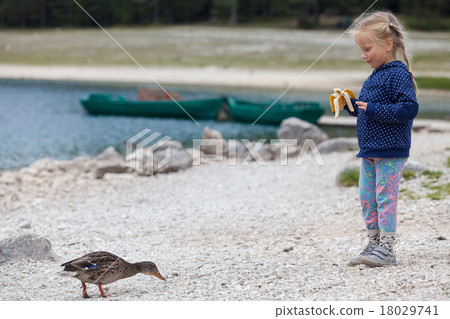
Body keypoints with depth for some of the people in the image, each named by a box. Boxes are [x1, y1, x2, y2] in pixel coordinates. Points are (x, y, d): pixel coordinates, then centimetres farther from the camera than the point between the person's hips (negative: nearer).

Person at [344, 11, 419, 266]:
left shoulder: (399, 74, -13)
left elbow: (409, 108, -23)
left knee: (385, 197, -7)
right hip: (370, 151, 9)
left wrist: (373, 109, -22)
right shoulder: (375, 76, 15)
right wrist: (352, 106, 8)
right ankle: (374, 244, 21)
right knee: (367, 198, 12)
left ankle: (387, 248, -1)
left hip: (391, 151, -9)